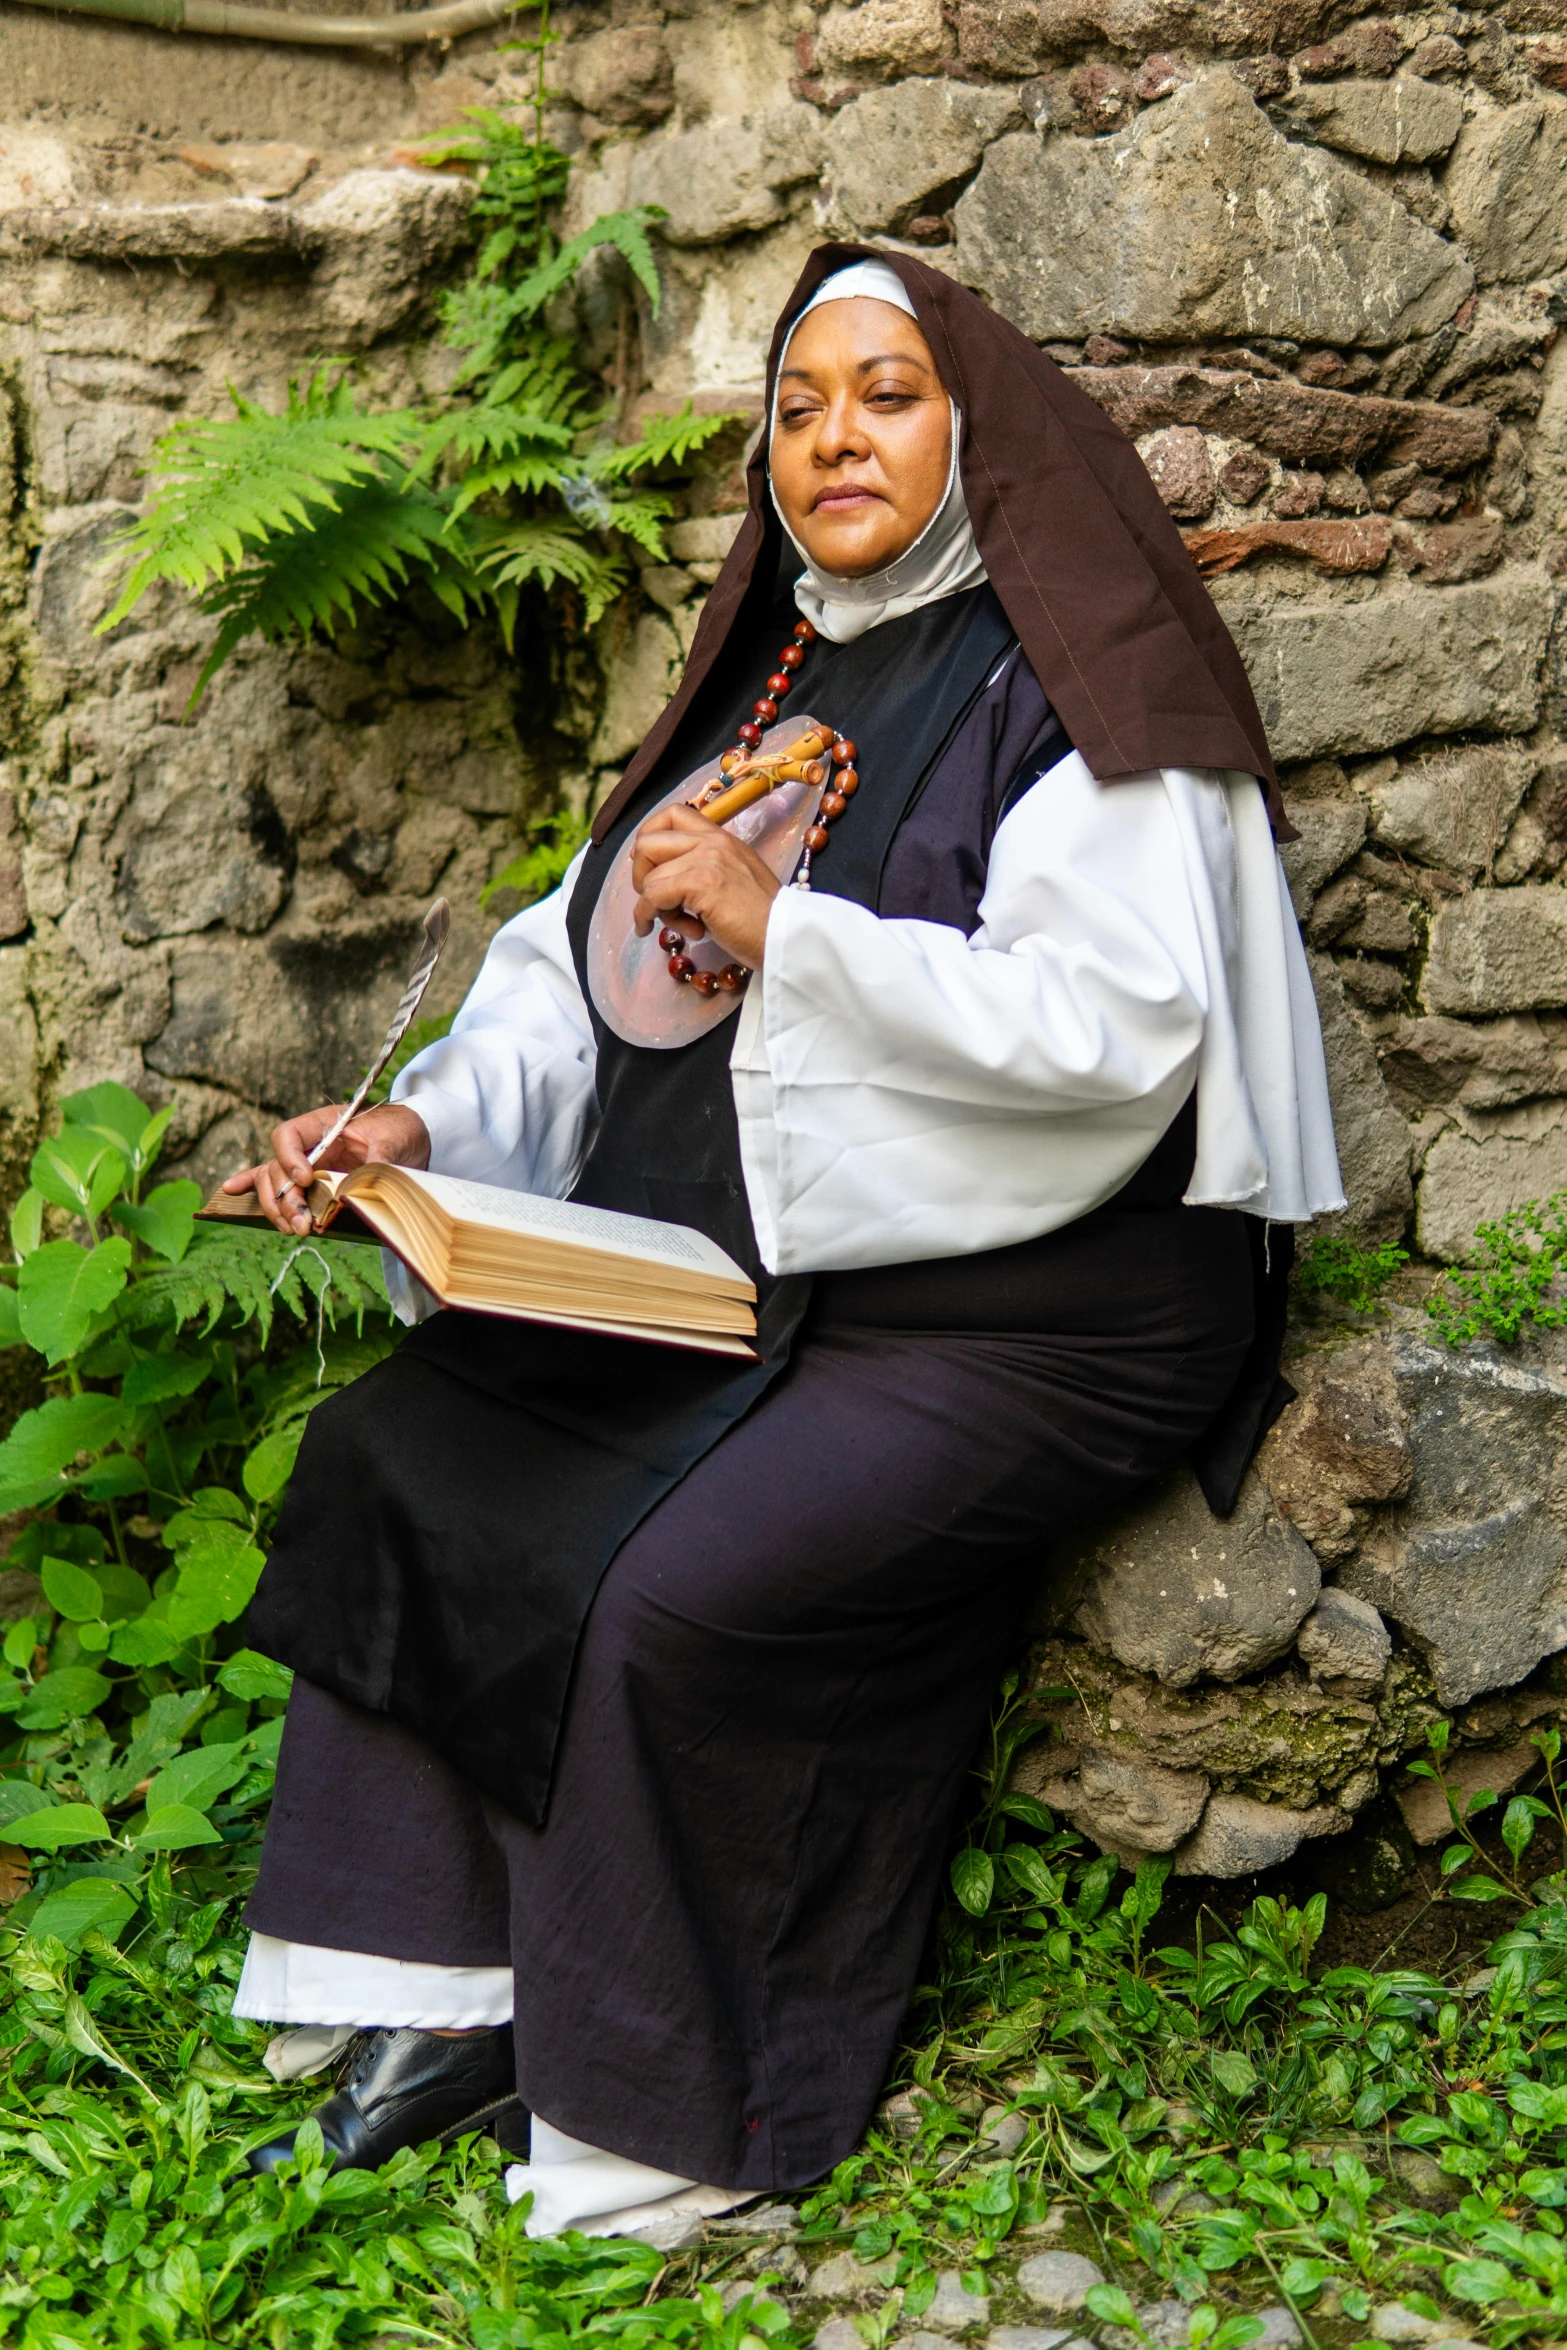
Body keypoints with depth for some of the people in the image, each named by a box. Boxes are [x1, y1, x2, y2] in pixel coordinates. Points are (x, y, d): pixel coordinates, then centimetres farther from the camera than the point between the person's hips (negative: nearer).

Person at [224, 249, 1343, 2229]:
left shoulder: (1065, 691, -8)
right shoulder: (771, 673, 16)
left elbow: (1118, 1025, -21)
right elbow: (588, 961, 13)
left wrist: (785, 929, -23)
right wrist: (425, 1121, -5)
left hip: (1020, 1313, -8)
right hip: (734, 1278, 8)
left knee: (686, 1588, -26)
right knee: (390, 1449, -5)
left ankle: (680, 2113, -3)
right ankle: (459, 1992, 2)